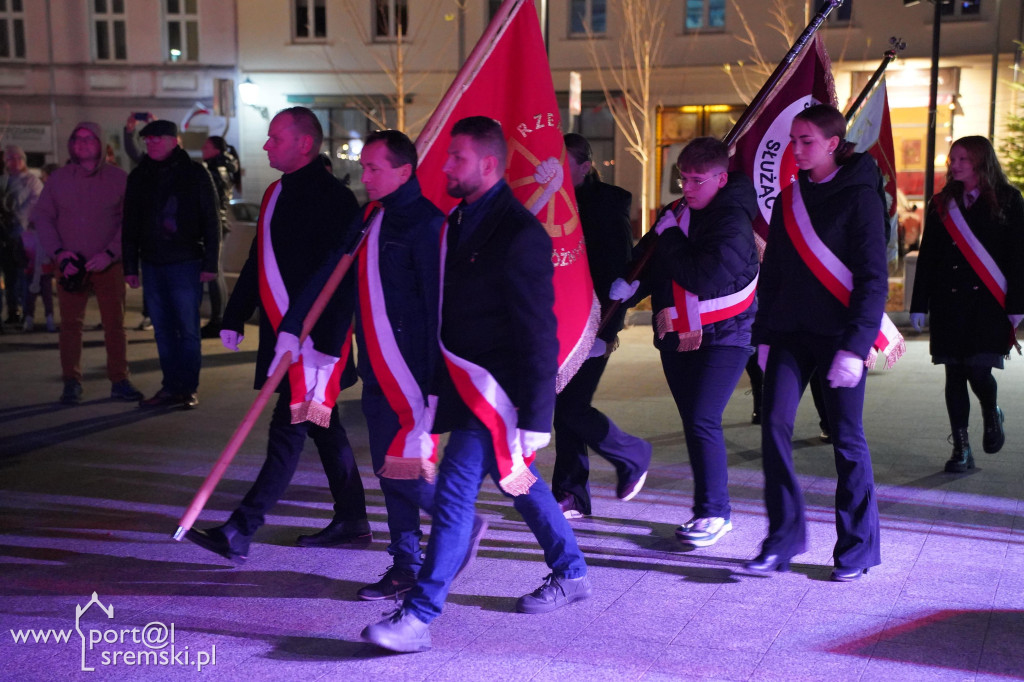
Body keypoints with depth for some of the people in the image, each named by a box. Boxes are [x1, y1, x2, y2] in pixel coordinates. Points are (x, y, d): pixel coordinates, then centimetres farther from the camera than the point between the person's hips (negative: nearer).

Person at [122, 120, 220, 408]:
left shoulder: (194, 173, -1)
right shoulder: (139, 177, 10)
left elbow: (211, 221, -3)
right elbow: (130, 225, 13)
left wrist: (210, 263, -8)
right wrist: (130, 267, 9)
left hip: (186, 263, -4)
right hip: (152, 265, 4)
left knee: (188, 330, -1)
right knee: (163, 331, 7)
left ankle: (187, 388, 7)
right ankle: (170, 386, 14)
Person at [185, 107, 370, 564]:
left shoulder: (331, 198, -15)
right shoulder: (276, 193, 14)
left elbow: (342, 276, -20)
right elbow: (258, 261, 21)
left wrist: (326, 342, -24)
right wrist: (235, 318, 21)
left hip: (312, 337, -10)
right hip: (284, 332, 10)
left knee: (288, 432, -6)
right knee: (322, 424, 16)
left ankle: (239, 534, -6)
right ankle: (351, 521, 27)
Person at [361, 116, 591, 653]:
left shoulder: (520, 235, -18)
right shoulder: (459, 221, 9)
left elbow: (538, 335, -19)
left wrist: (533, 421, -21)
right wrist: (438, 380, 15)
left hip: (495, 387, -9)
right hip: (462, 382, 9)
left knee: (455, 488, -10)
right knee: (518, 481, 20)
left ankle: (419, 616, -4)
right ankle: (570, 572, 38)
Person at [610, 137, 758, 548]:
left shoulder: (732, 221, -13)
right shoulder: (675, 215, 9)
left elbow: (706, 278, -26)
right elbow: (650, 263, 18)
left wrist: (669, 238, -16)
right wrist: (628, 285, -2)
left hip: (722, 336, -7)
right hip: (676, 337, 7)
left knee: (702, 421, -15)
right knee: (694, 423, 10)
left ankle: (714, 512, -2)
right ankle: (710, 510, 21)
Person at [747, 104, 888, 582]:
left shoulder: (859, 196, -5)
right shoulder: (790, 197, 12)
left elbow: (873, 278, -9)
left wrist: (855, 346, -16)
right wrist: (765, 335, 12)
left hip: (839, 335, -5)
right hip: (790, 332, 5)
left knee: (846, 437, 1)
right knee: (774, 425, -6)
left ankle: (859, 545, 15)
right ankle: (784, 538, 4)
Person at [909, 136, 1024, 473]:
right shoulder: (942, 204, 11)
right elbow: (927, 256, 10)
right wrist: (919, 305, 6)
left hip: (989, 305, -3)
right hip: (948, 303, 3)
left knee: (978, 370, -11)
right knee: (955, 375, 2)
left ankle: (992, 415, 22)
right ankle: (961, 449, 11)